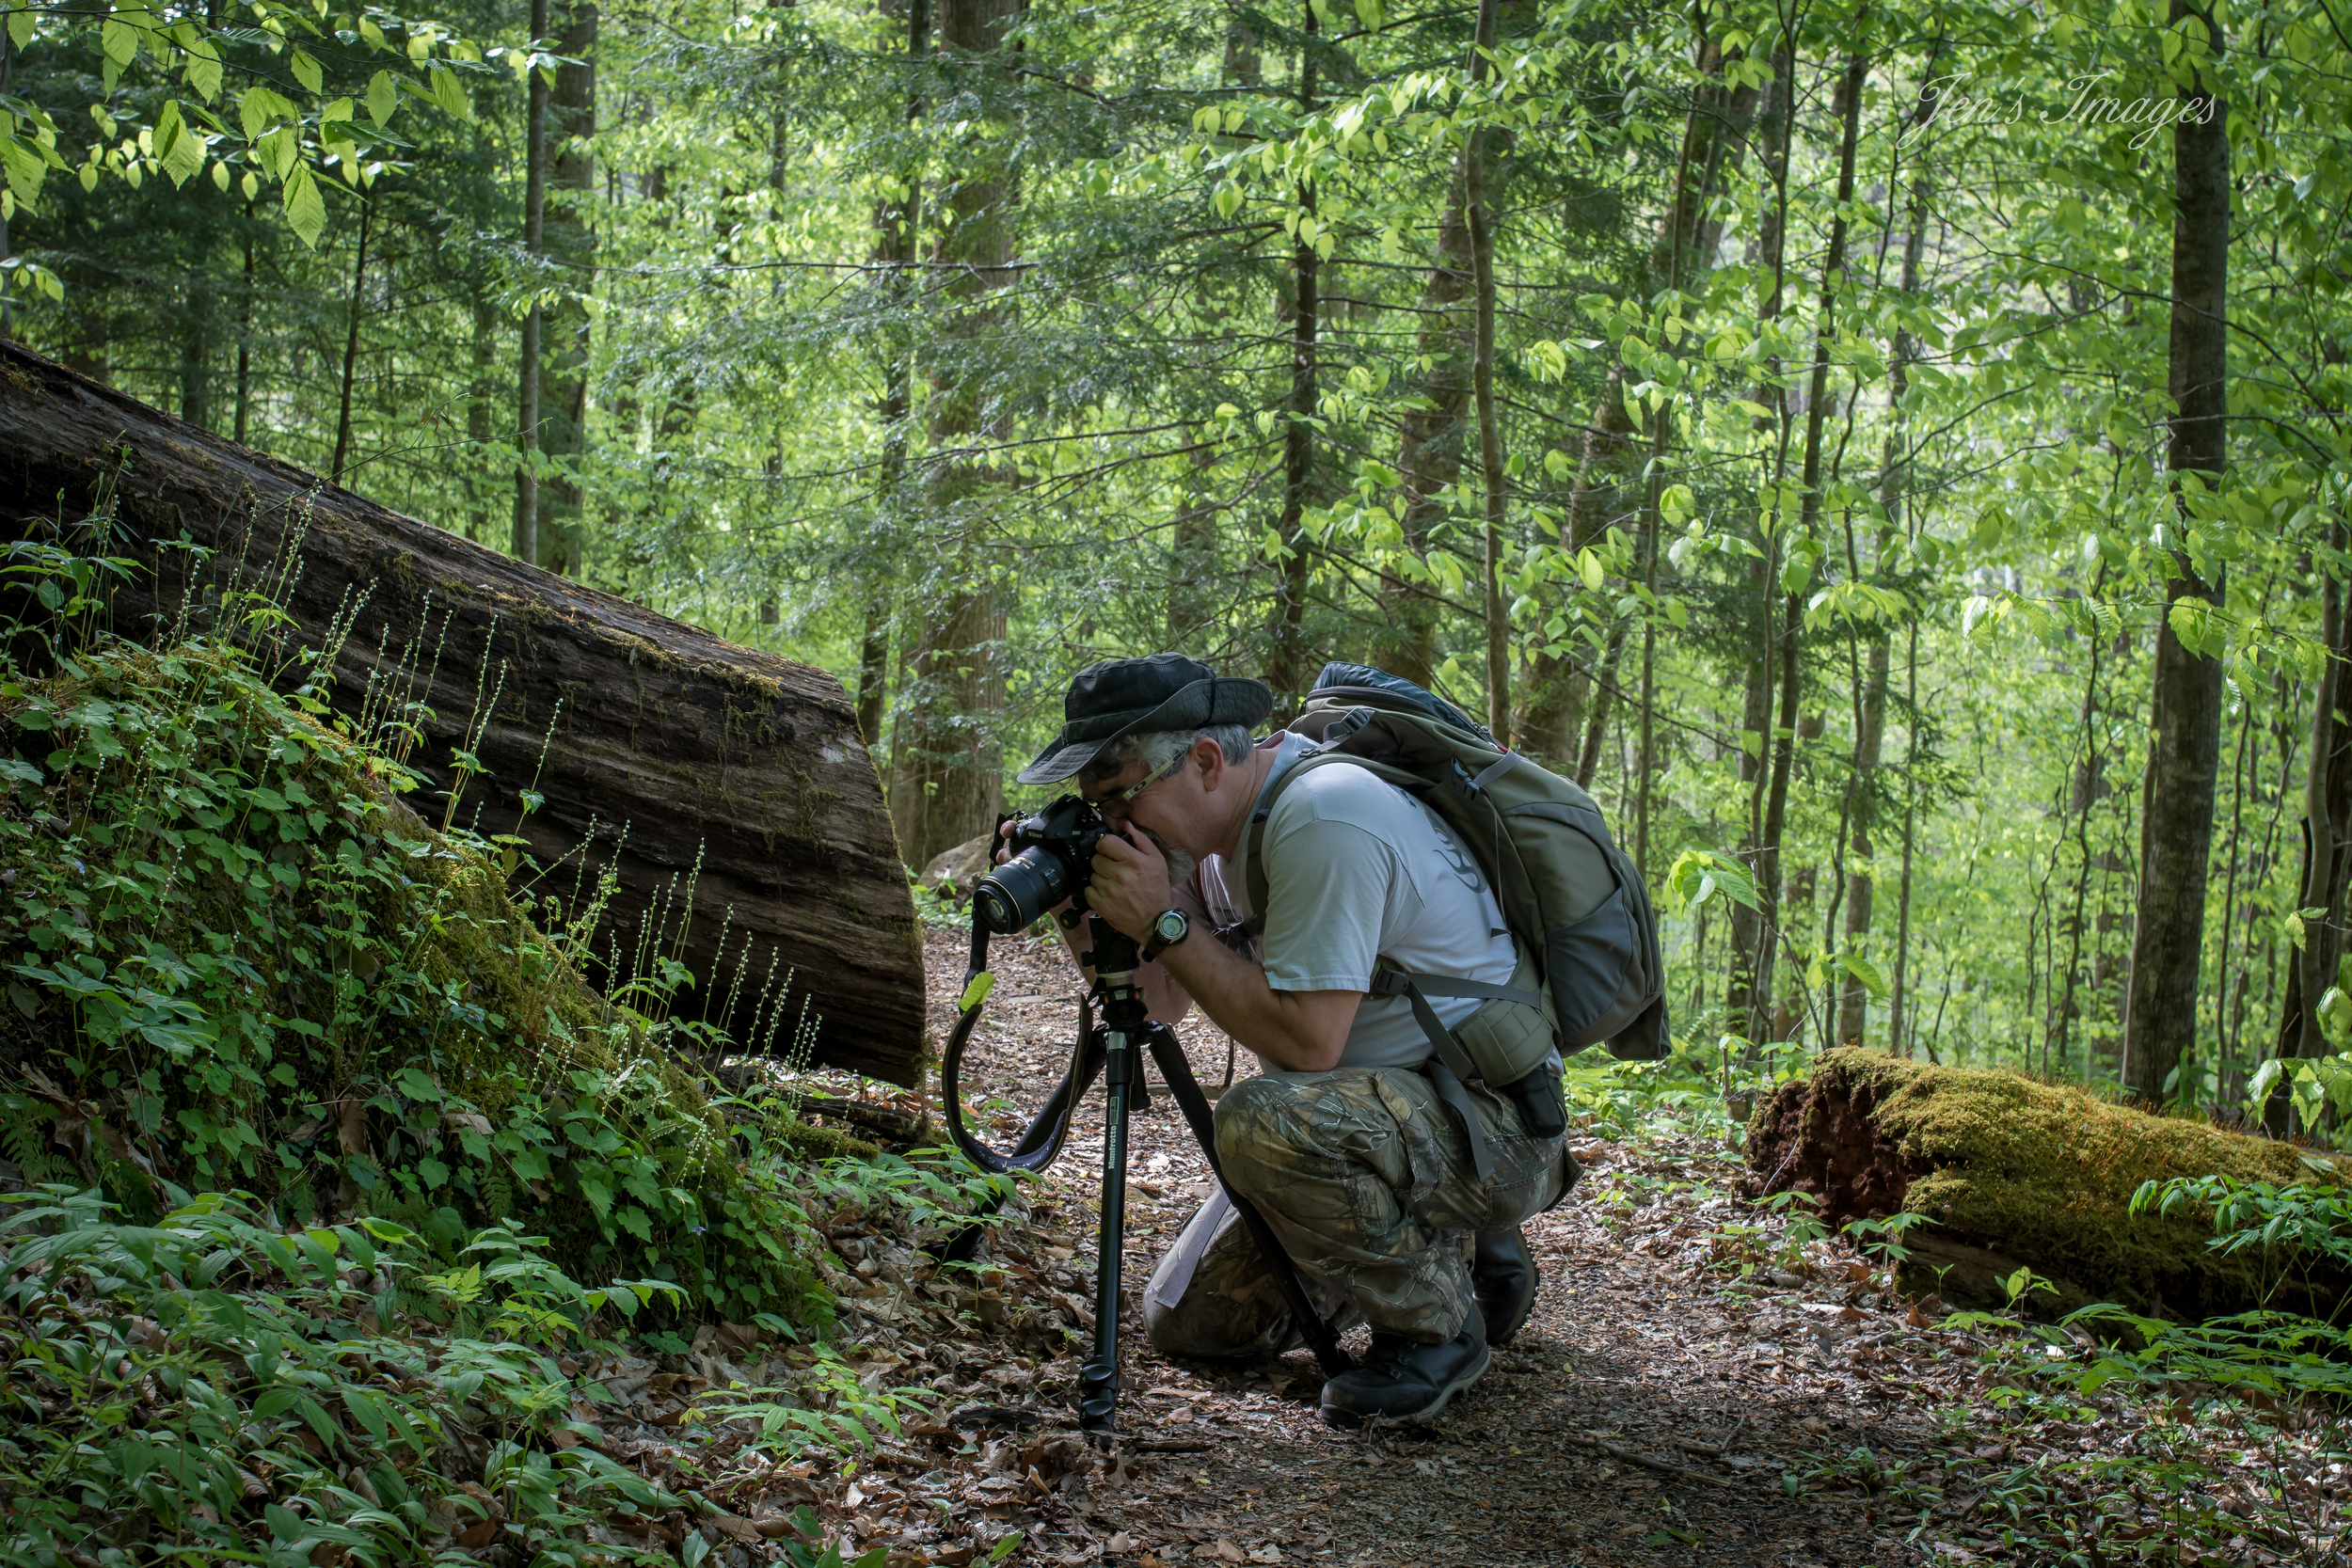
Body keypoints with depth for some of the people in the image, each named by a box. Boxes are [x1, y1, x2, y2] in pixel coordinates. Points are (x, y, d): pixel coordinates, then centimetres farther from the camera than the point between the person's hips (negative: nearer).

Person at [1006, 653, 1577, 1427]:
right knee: (1185, 1320, 9)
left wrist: (1164, 923, -25)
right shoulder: (1221, 828, 4)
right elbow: (1160, 1003, 10)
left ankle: (1438, 1325, -13)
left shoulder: (1323, 819, -26)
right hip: (1380, 1114, 10)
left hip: (1496, 1127, -10)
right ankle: (1441, 1246, 20)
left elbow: (1307, 1041, -30)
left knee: (1265, 1121, -37)